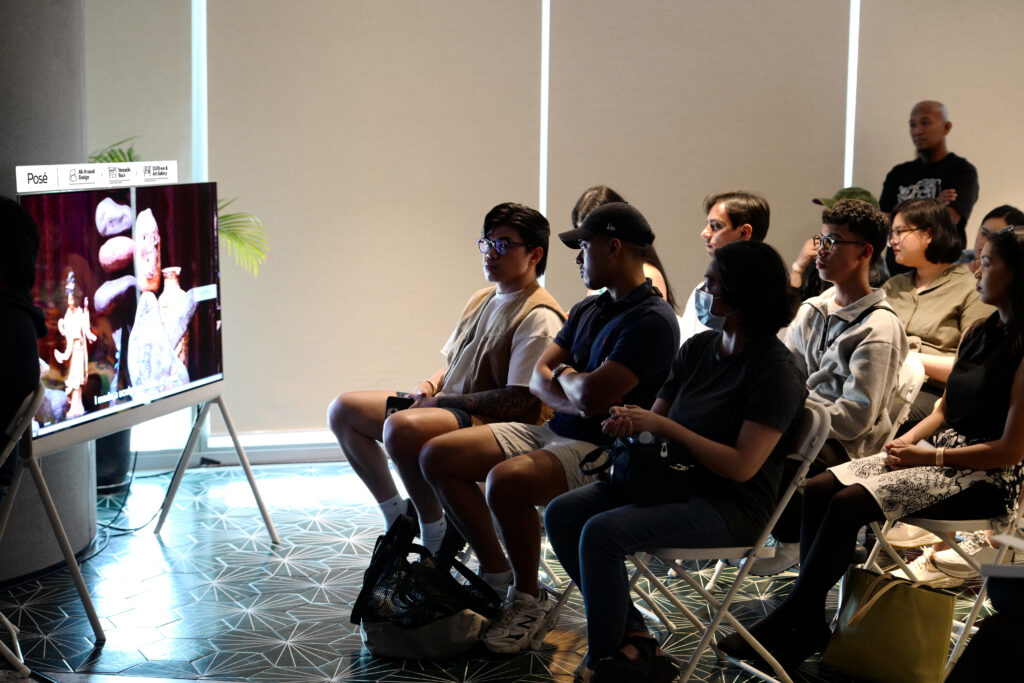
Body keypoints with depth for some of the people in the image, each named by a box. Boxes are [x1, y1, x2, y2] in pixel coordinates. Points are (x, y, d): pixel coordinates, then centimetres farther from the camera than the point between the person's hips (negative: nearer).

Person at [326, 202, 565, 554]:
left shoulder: (539, 319, -14)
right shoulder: (482, 300, 17)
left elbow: (520, 401, -22)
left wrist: (444, 399, -16)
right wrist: (429, 386, 1)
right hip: (447, 406, 10)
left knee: (401, 427, -37)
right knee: (343, 410, 9)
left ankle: (437, 538, -17)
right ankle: (398, 517, 13)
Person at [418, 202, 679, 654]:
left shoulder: (652, 320, -16)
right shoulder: (586, 310, 15)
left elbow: (592, 397, -25)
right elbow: (538, 378, 10)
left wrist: (564, 373, -2)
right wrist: (574, 401, -11)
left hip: (603, 448, -10)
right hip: (554, 431, 10)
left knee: (506, 481, -36)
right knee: (437, 457, 0)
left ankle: (529, 602, -11)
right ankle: (498, 576, 9)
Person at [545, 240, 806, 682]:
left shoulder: (775, 371, -16)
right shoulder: (698, 347, 8)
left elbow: (741, 467, -21)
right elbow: (658, 418, 15)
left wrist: (663, 427, -19)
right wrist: (630, 423, -10)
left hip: (732, 506, -9)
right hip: (674, 478, 9)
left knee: (603, 532, -27)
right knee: (561, 514, -4)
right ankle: (632, 636, -2)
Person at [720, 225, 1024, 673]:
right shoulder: (978, 333, 12)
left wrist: (929, 457, -15)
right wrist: (910, 440, 1)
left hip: (986, 478, -8)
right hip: (942, 454, 9)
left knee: (850, 502, -24)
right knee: (819, 489, -9)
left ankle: (788, 623, -13)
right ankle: (809, 622, -8)